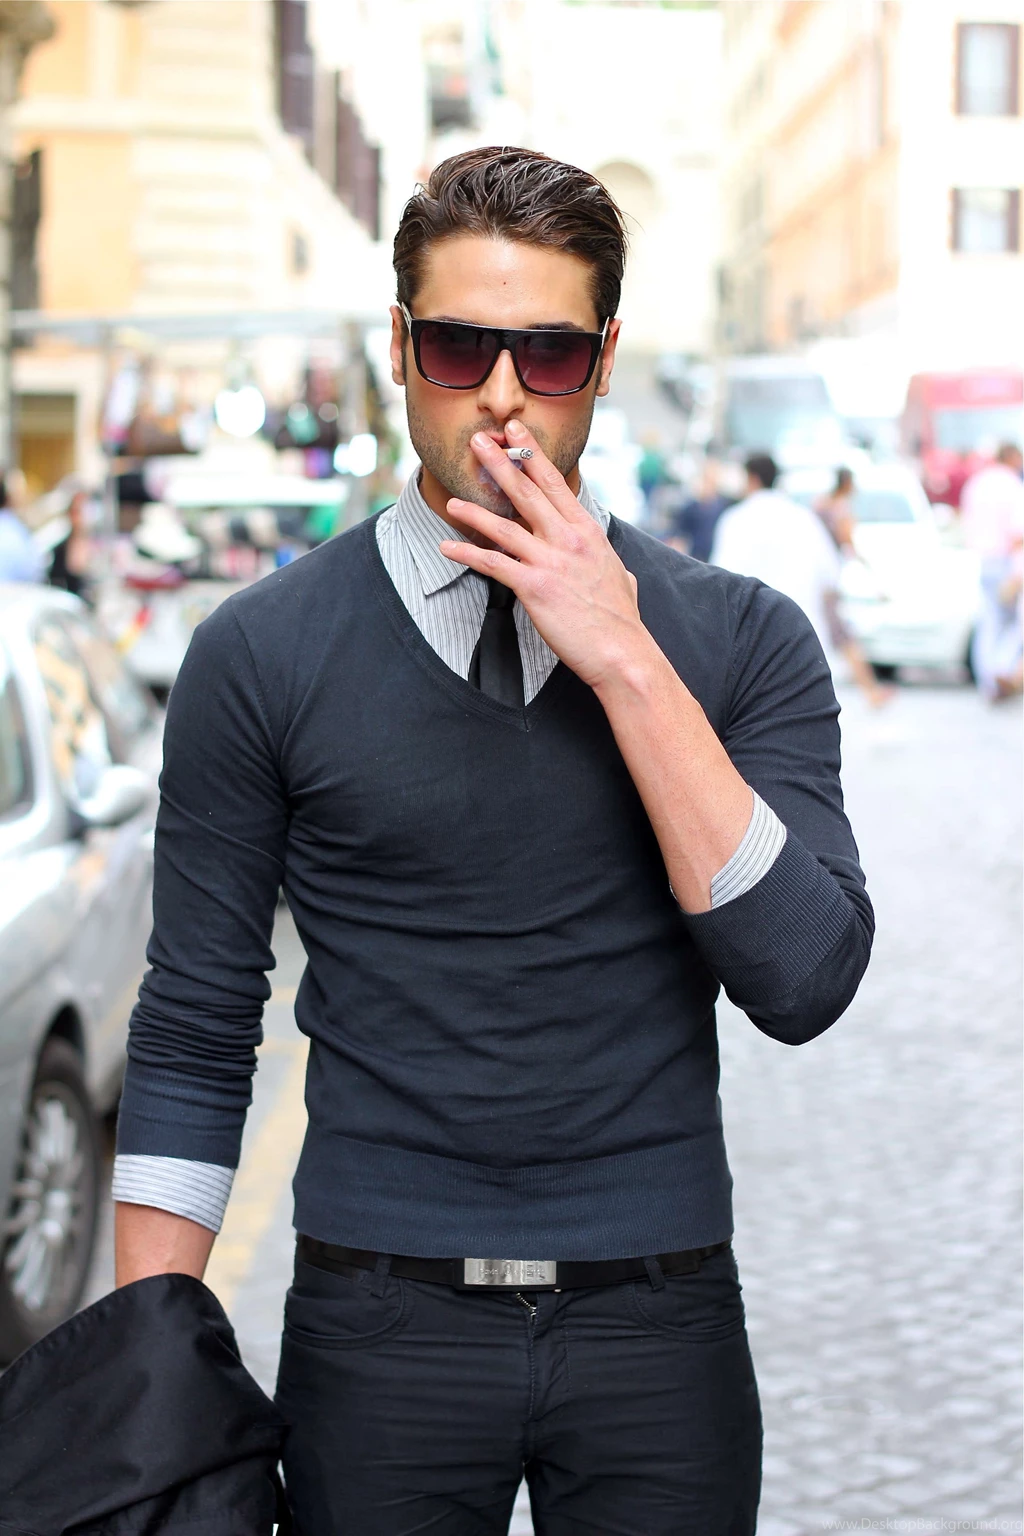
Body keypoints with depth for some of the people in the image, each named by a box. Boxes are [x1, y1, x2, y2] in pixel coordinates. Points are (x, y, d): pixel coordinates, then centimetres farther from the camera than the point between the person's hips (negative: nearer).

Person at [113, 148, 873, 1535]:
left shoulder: (740, 639, 0)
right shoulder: (264, 654, -2)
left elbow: (804, 984, -12)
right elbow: (194, 1034, 1)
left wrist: (624, 663, -17)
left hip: (659, 1320, 1)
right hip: (380, 1331, 0)